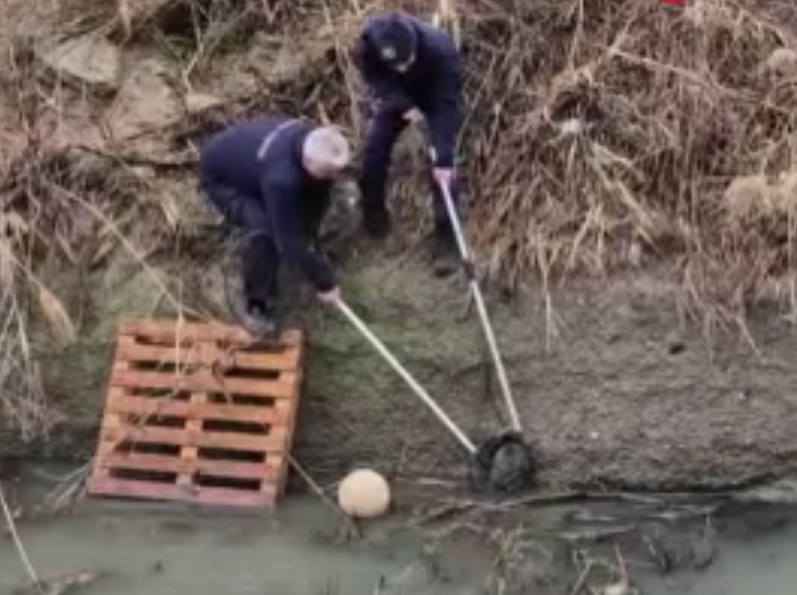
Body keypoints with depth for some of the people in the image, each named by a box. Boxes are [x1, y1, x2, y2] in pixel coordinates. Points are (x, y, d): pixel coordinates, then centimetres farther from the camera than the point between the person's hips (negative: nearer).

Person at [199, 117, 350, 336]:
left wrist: (309, 234, -5)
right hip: (222, 176, -8)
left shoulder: (314, 142, -22)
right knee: (263, 230, -29)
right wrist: (324, 282, -30)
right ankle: (255, 305, -12)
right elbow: (289, 239, -39)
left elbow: (319, 194, -3)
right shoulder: (281, 177, -45)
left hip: (250, 156, 8)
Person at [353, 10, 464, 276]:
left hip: (435, 97, -3)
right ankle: (373, 218, 23)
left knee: (442, 168, -13)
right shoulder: (368, 41, -36)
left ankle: (446, 240, -6)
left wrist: (444, 158, -39)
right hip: (395, 95, 3)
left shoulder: (441, 50, -43)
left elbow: (449, 106, -38)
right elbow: (372, 75, -16)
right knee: (374, 151, 0)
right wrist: (402, 105, -28)